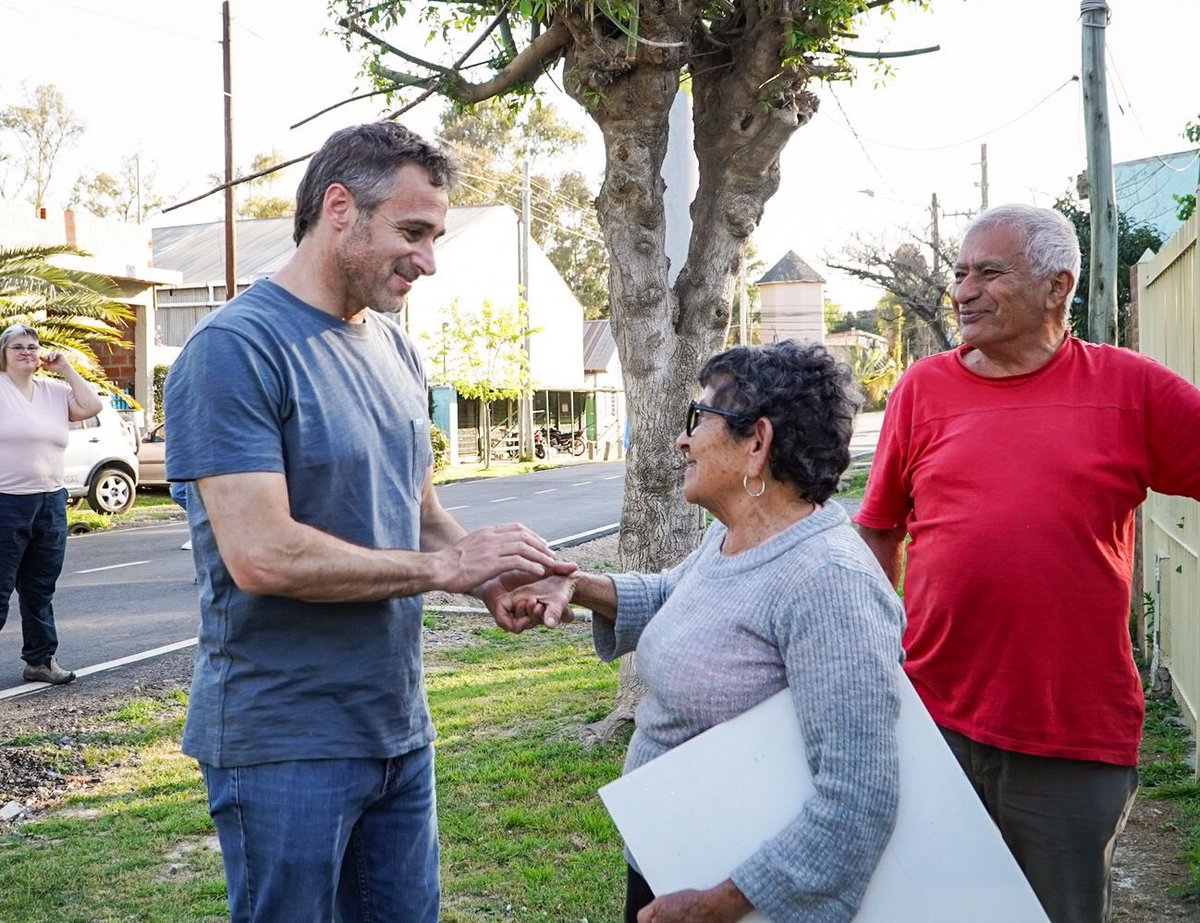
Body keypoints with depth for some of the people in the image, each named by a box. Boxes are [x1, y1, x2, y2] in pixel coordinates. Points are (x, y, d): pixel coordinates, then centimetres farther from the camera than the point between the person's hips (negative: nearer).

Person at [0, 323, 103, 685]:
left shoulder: (55, 391, 11)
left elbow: (92, 407, 3)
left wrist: (66, 369, 3)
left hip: (50, 503, 6)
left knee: (40, 591, 13)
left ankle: (40, 660, 21)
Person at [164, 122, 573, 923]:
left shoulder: (394, 349, 9)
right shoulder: (235, 348, -16)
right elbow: (262, 555, -24)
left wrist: (490, 574, -5)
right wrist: (444, 567, -17)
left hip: (399, 728, 7)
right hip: (286, 745, -7)